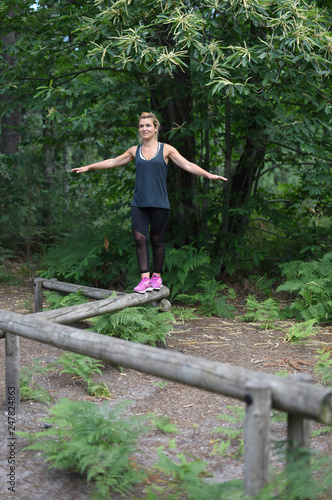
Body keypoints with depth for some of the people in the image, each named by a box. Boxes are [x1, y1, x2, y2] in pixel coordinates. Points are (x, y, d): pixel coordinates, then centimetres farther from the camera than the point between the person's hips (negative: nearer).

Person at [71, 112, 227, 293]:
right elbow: (113, 162, 19)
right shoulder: (135, 151, 11)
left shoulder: (166, 150, 4)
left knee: (156, 240, 3)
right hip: (139, 203, 2)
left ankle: (157, 277, 17)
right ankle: (145, 278, -5)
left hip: (159, 203, -2)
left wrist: (208, 175, -10)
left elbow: (188, 165, 1)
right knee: (140, 239, -7)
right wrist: (88, 167, 21)